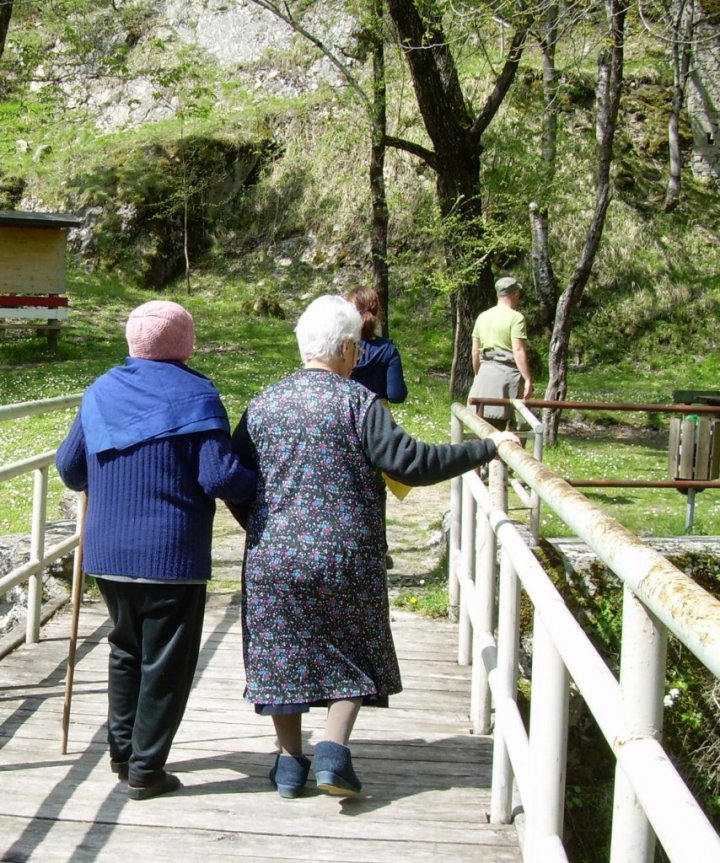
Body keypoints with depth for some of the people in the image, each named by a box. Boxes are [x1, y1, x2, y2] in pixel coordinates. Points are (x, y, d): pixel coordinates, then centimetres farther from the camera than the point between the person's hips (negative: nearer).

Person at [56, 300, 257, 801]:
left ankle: (122, 750, 30)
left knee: (126, 650, 23)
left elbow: (70, 469, 13)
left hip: (106, 553, 6)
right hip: (172, 555, -6)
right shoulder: (194, 395, -10)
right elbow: (219, 476, -18)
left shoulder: (100, 393, 8)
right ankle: (146, 770, 10)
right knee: (166, 664, 5)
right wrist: (265, 488, -1)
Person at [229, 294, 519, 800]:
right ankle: (334, 751, 1)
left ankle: (290, 762, 19)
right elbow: (411, 462, -14)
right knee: (354, 655, 14)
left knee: (281, 652, 14)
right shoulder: (358, 402, -8)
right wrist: (487, 449, -6)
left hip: (272, 555, 3)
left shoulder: (263, 406, 4)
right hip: (346, 556, -2)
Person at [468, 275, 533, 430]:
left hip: (486, 372, 6)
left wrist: (478, 375, 26)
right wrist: (528, 379, -15)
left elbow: (475, 351, 16)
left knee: (486, 423, 9)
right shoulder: (515, 317, -8)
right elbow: (518, 351, -16)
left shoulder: (482, 317, 12)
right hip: (508, 372, -6)